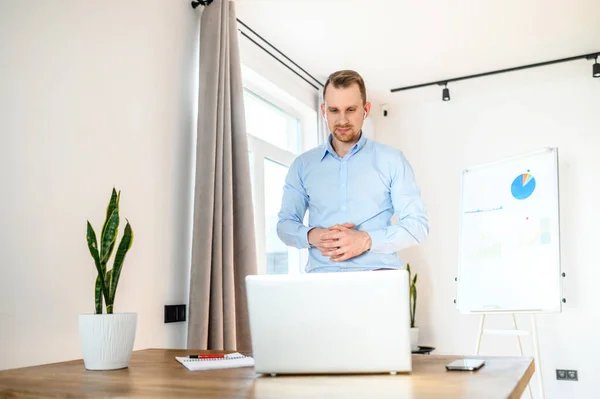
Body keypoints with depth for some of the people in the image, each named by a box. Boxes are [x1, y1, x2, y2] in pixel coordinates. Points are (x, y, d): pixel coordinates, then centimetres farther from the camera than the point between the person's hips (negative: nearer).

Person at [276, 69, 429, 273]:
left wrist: (366, 240, -12)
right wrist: (312, 236, -8)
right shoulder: (303, 164, 13)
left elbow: (418, 223, 4)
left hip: (377, 272, -1)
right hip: (321, 275, 2)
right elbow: (285, 223, 14)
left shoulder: (392, 160, 7)